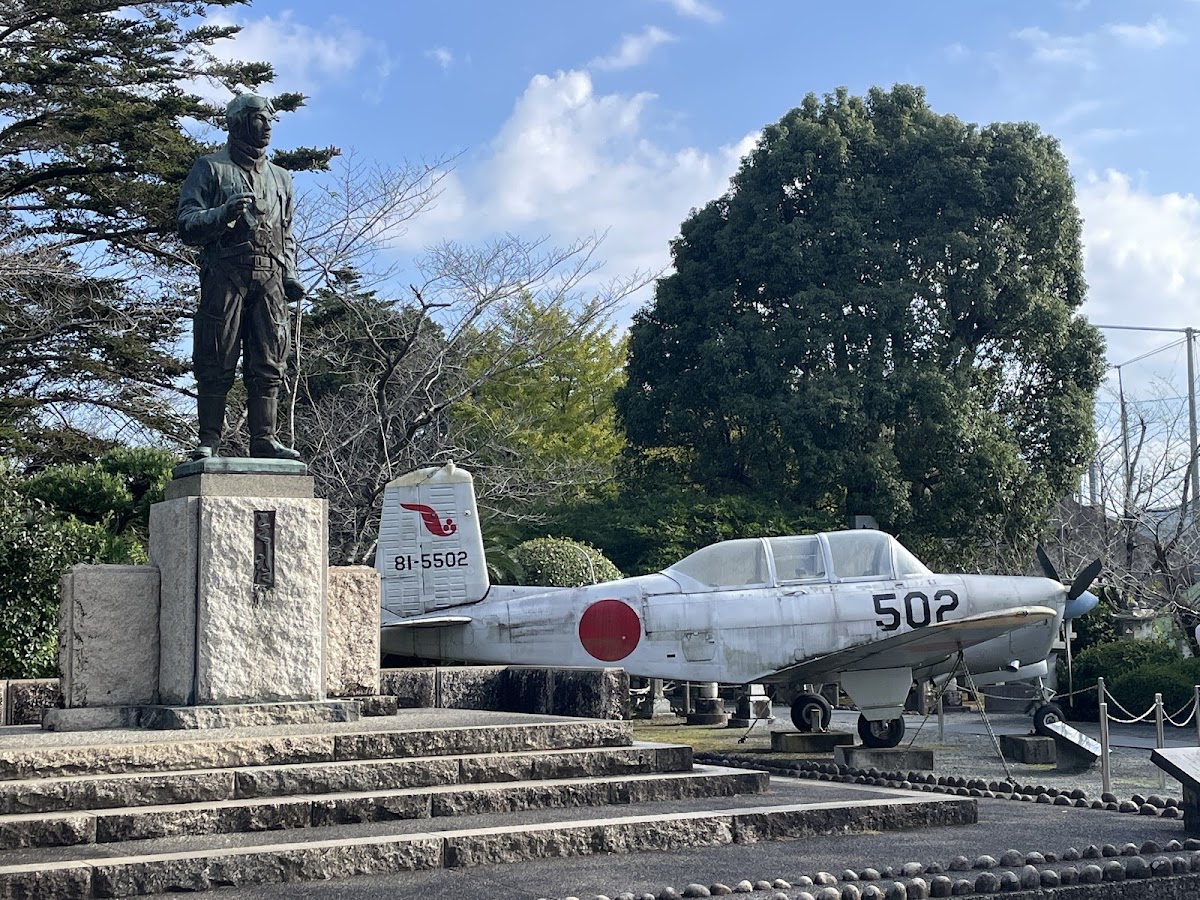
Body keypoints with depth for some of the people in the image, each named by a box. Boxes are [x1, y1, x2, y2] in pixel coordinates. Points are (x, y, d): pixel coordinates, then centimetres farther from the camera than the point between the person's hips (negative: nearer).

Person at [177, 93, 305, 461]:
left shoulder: (280, 177, 25)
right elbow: (187, 226, 1)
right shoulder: (211, 168, 8)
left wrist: (289, 276, 14)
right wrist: (224, 213, -17)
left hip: (269, 278, 5)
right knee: (216, 364, -6)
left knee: (268, 365, 0)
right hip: (224, 274, -5)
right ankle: (209, 440, -4)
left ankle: (263, 439, 2)